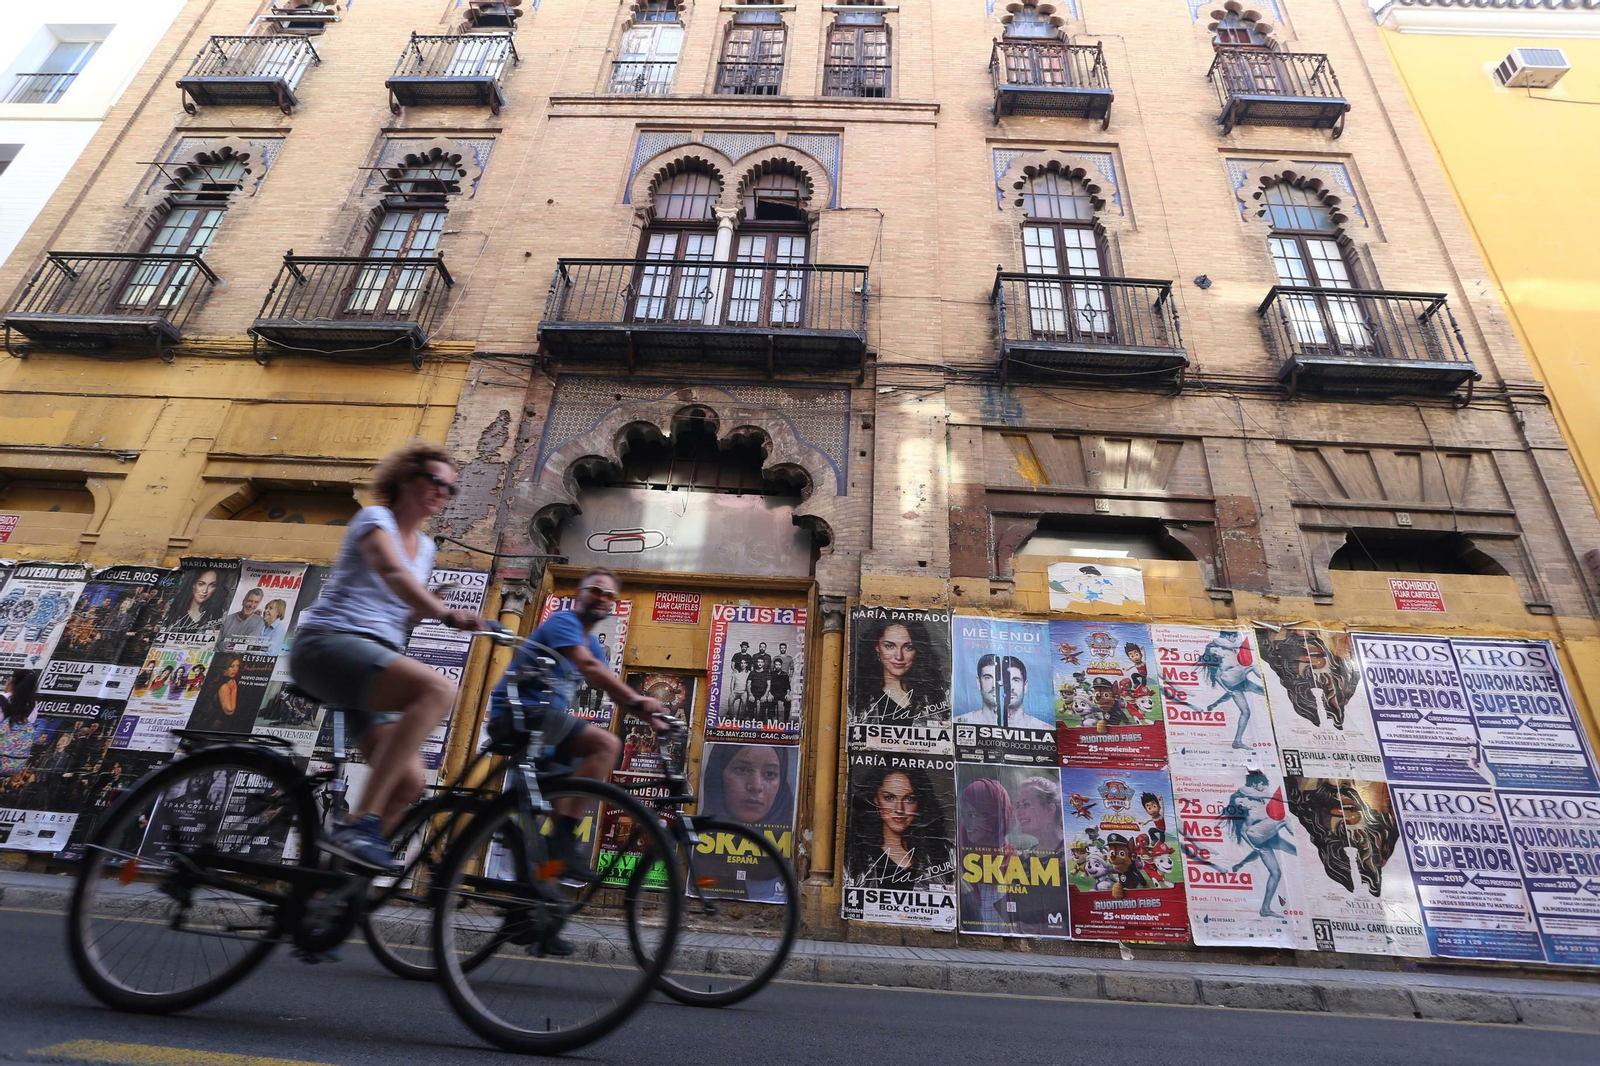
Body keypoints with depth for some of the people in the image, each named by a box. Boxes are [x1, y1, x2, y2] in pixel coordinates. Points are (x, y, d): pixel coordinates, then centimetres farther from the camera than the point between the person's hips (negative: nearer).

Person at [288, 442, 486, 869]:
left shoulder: (425, 547, 20)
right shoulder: (375, 518, -3)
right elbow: (391, 571, -25)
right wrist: (446, 614, -40)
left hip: (374, 659, 8)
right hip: (328, 643, -8)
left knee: (409, 782, -9)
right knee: (439, 688, -35)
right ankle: (360, 823, -33)